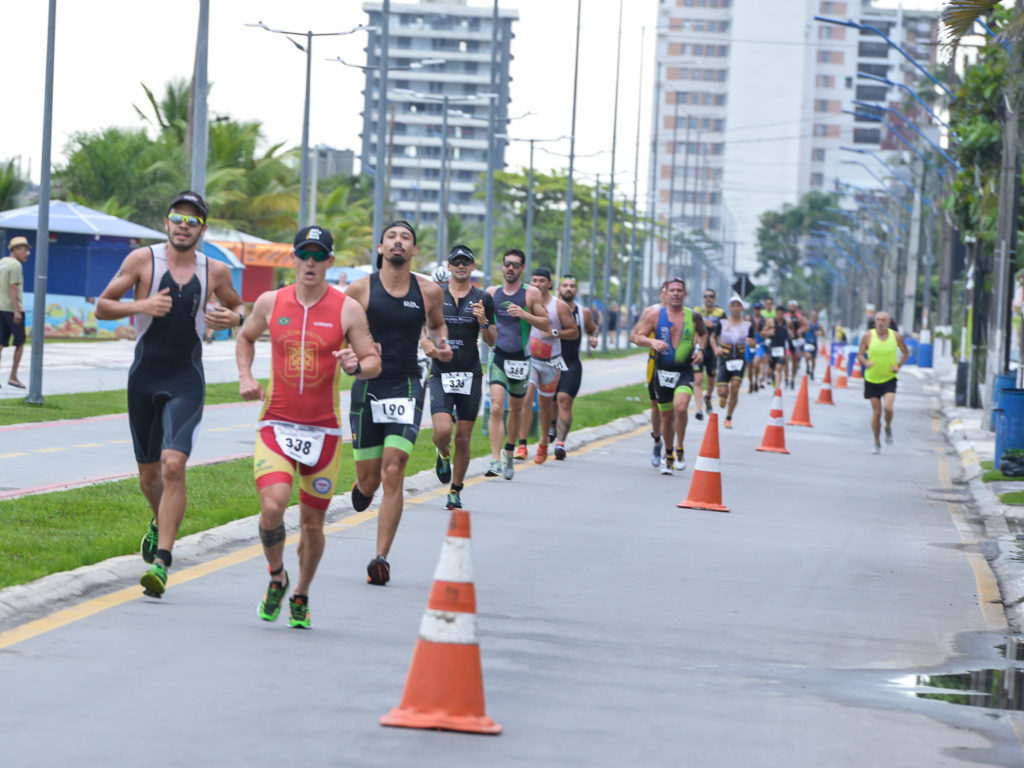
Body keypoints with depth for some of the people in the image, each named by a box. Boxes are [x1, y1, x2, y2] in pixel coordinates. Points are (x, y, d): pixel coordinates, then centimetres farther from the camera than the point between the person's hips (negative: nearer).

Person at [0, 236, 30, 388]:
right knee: (20, 343, 3)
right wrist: (17, 311, -22)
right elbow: (13, 288, -19)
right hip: (13, 309, -8)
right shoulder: (15, 265, -12)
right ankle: (13, 377, 3)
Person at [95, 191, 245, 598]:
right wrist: (140, 306, -17)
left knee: (173, 465, -20)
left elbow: (237, 308, 20)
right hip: (144, 378, 1)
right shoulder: (142, 260, -2)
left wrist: (234, 317, -4)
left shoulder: (216, 271, 2)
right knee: (149, 474, 12)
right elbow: (102, 307, 1)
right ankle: (161, 523, 46)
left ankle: (161, 561, -20)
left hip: (186, 381, -1)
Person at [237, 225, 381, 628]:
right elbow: (246, 338, 20)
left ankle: (300, 596, 30)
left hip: (323, 429, 0)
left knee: (312, 522, 7)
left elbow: (374, 362, 0)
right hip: (276, 424, 0)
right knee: (272, 507, -19)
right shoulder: (270, 302, 2)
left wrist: (357, 366, -22)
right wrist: (246, 377, 4)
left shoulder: (348, 310, -4)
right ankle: (276, 577, 8)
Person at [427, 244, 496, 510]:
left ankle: (456, 491, 19)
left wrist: (483, 322, -10)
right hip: (441, 374, -1)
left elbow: (491, 341, 9)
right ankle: (443, 454, 18)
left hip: (470, 375, 1)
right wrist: (432, 346, -12)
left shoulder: (483, 299, 6)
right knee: (443, 430, -18)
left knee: (463, 439, 2)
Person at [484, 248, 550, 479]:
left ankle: (508, 453, 38)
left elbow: (547, 325, -2)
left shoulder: (531, 294, 0)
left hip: (520, 358, 0)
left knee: (516, 409, 15)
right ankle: (496, 461, -21)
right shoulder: (491, 293, 7)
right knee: (496, 408, -16)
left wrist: (525, 315, -18)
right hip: (497, 356, 0)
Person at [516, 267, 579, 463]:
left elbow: (574, 332, 0)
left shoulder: (559, 306, -2)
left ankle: (543, 443, 33)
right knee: (525, 399, -17)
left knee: (545, 403, 12)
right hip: (528, 358, 0)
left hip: (550, 361, 0)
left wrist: (555, 333, -16)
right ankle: (522, 445, -19)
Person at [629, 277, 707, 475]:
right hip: (663, 371, 1)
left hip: (685, 371, -1)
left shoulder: (693, 317, 1)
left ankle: (680, 450, -9)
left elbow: (703, 333, 21)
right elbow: (637, 337, -1)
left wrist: (700, 350, 4)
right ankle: (668, 456, 31)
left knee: (680, 407, -26)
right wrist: (652, 342, -20)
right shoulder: (655, 315, -2)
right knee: (666, 417, 9)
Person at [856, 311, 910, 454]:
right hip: (872, 379, 0)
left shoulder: (896, 337, -1)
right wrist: (865, 362, -21)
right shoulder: (868, 336, -4)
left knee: (888, 407, -21)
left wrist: (899, 365, -4)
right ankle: (877, 443, 16)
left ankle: (888, 428, 12)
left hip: (889, 379, 0)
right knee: (876, 412, 0)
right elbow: (860, 355, 1)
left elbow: (906, 352, 13)